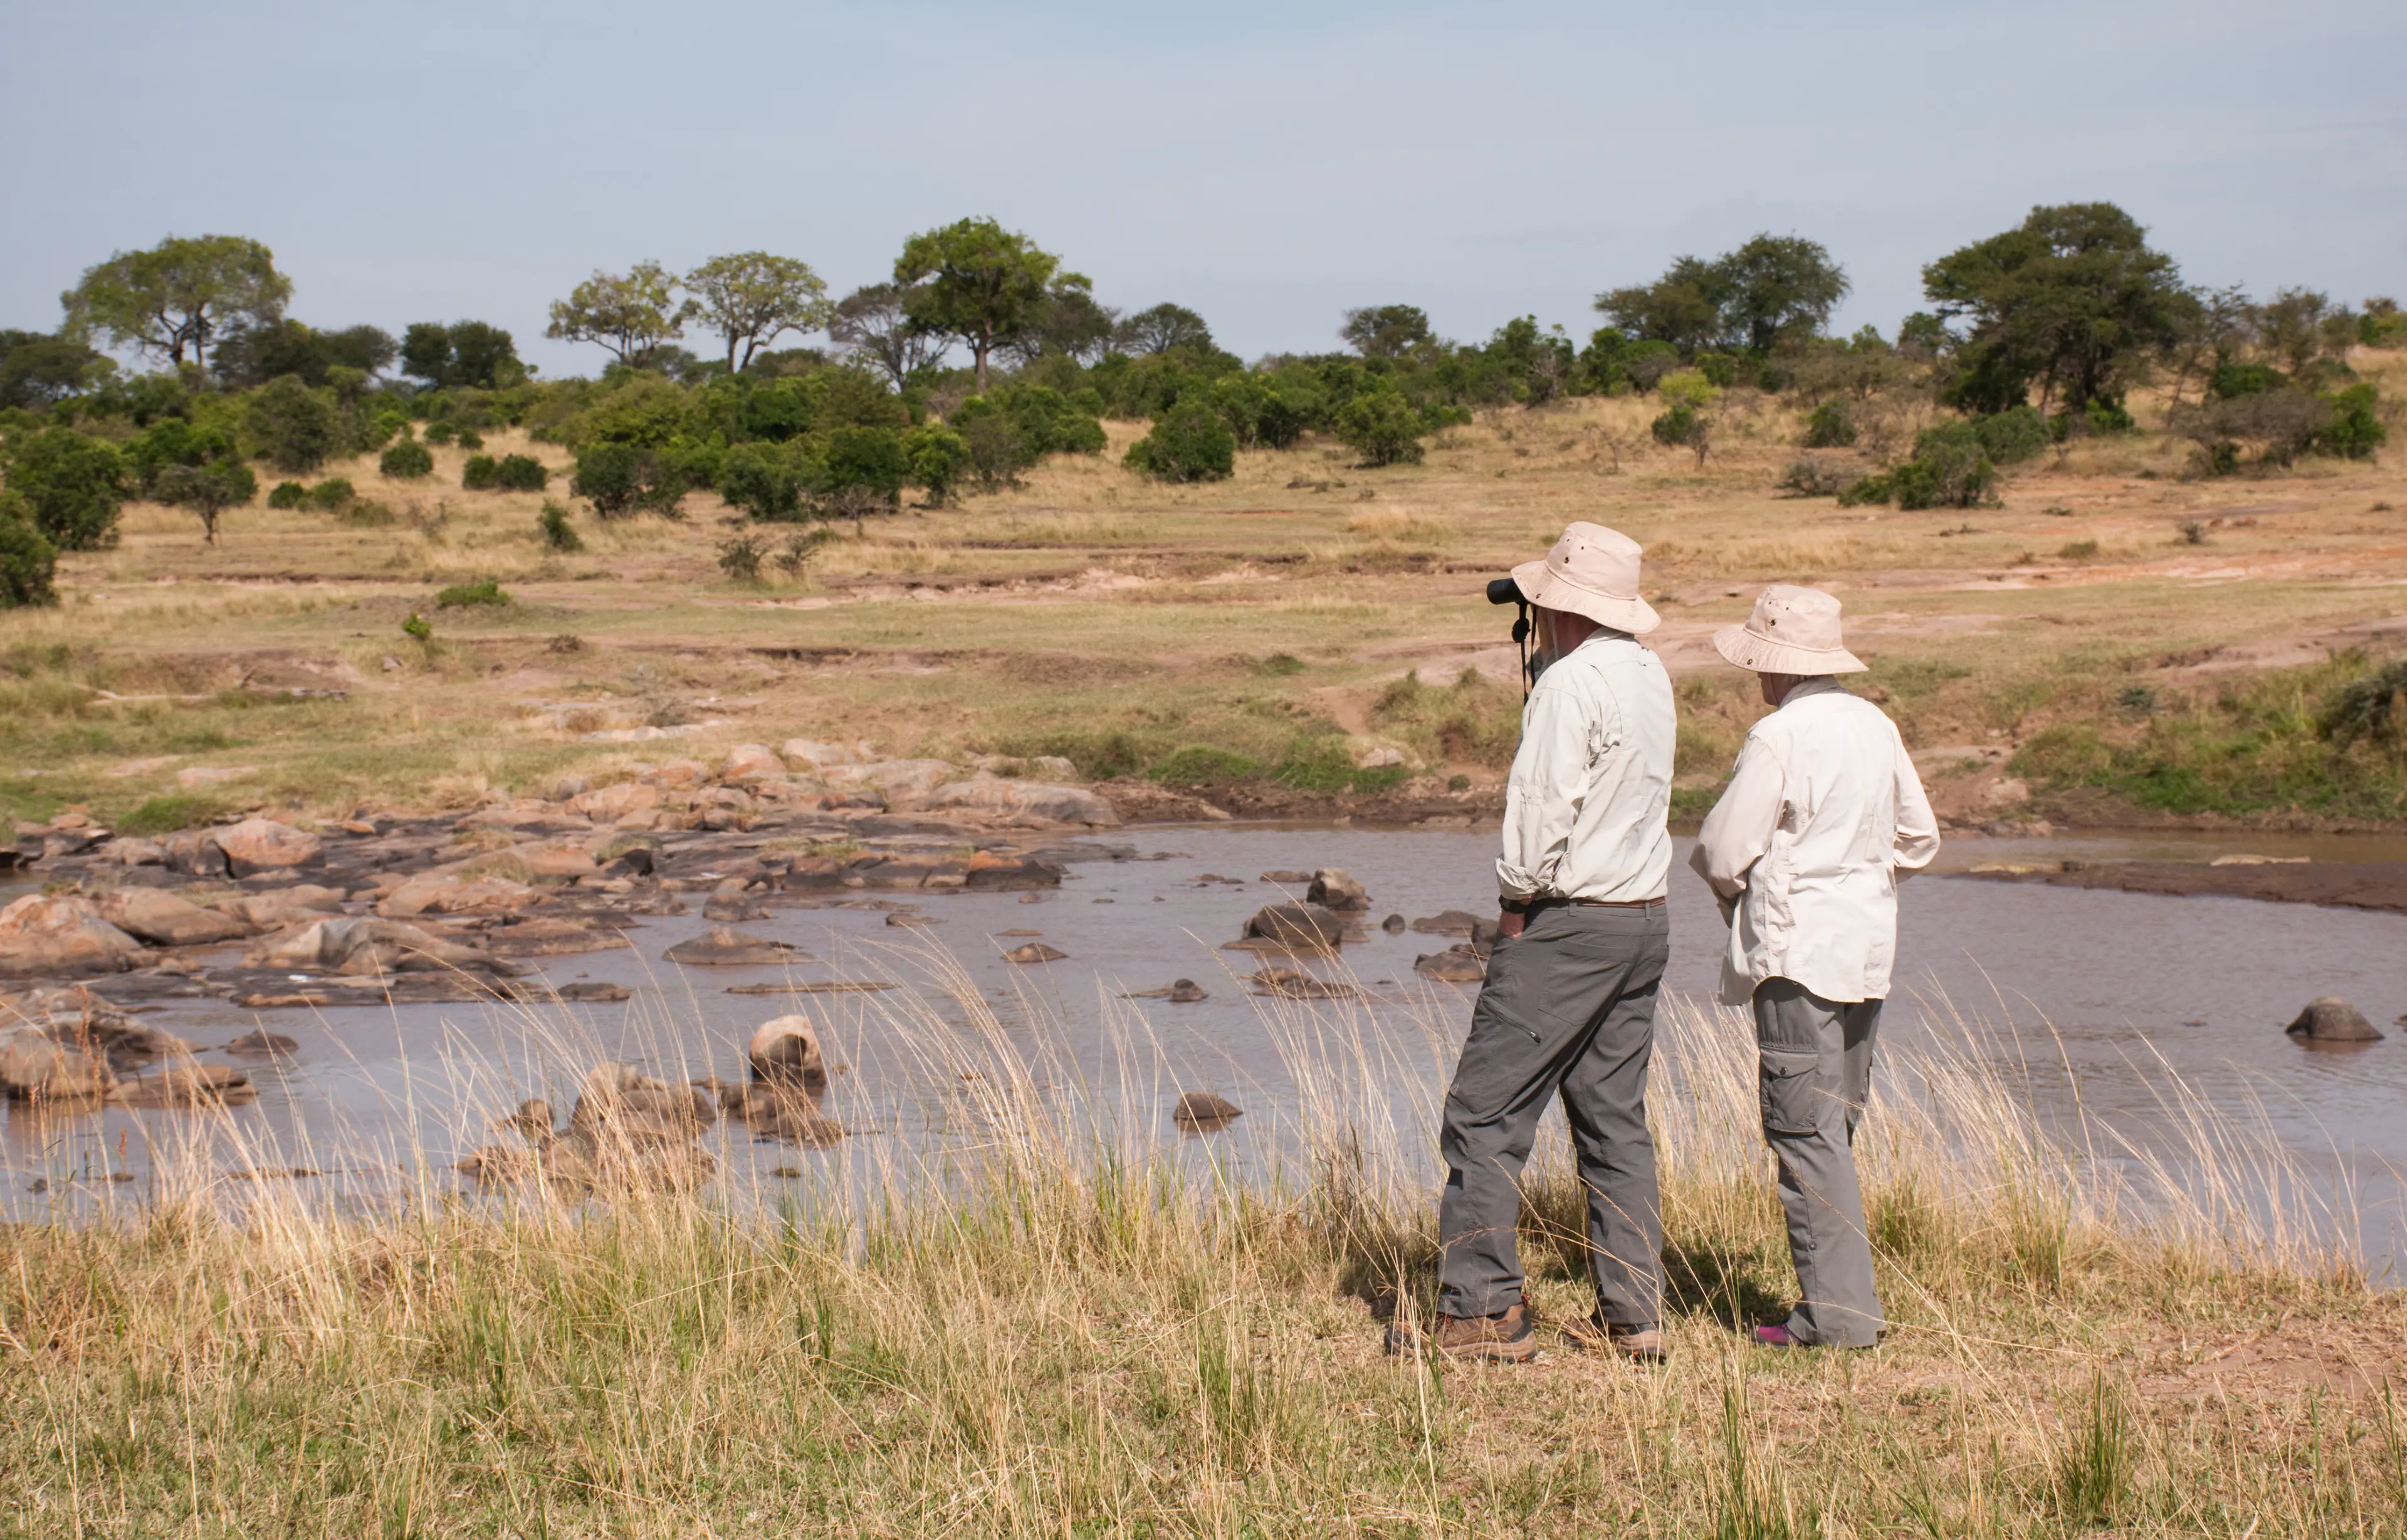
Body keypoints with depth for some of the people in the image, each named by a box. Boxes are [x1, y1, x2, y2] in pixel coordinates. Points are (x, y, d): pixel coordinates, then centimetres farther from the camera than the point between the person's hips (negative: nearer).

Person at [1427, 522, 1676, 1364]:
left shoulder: (1572, 681, -16)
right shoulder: (1650, 675, 11)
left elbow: (1543, 811, -19)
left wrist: (1517, 904, -6)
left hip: (1569, 923, -9)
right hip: (1643, 922, 9)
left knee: (1485, 1113, -4)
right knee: (1614, 1118, 11)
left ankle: (1481, 1311, -6)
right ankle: (1633, 1314, 9)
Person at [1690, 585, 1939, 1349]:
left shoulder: (1778, 738, -14)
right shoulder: (1876, 727, 8)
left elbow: (1723, 854, -11)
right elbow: (1919, 840, 17)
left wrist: (1733, 883, 10)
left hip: (1797, 951, -8)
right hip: (1867, 949, 8)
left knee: (1806, 1133, -5)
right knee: (1832, 1128, 14)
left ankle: (1840, 1310, -8)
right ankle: (1839, 1299, 16)